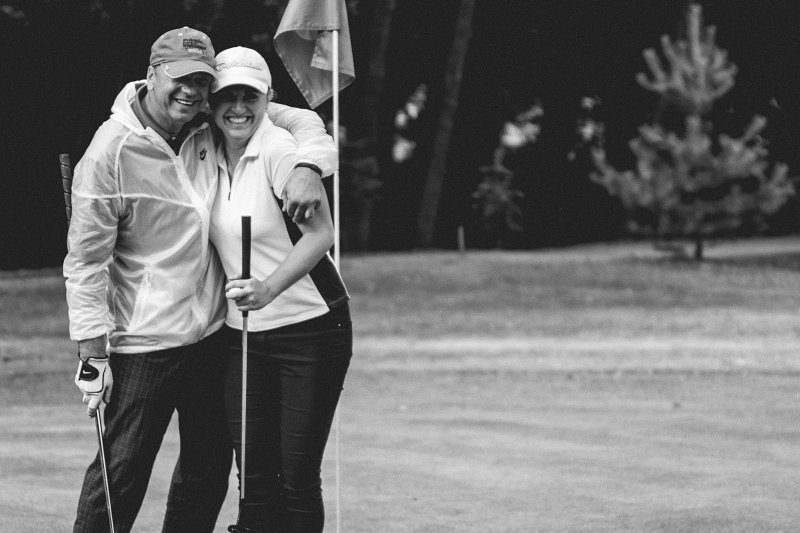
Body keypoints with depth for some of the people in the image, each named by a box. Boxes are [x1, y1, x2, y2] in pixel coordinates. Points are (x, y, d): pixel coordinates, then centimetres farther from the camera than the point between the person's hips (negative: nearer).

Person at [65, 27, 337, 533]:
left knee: (210, 469, 15)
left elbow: (300, 121, 9)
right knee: (122, 473, -3)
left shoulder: (211, 128, 0)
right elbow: (86, 258, -13)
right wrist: (93, 353, -15)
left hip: (212, 333, 6)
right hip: (145, 344, -6)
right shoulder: (110, 153, -16)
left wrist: (308, 166, -13)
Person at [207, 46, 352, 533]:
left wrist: (268, 288, -35)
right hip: (241, 334, 6)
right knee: (253, 475, 4)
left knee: (298, 476, -4)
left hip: (309, 329, -6)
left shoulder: (278, 150, -14)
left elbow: (321, 234, -22)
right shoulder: (209, 157, 6)